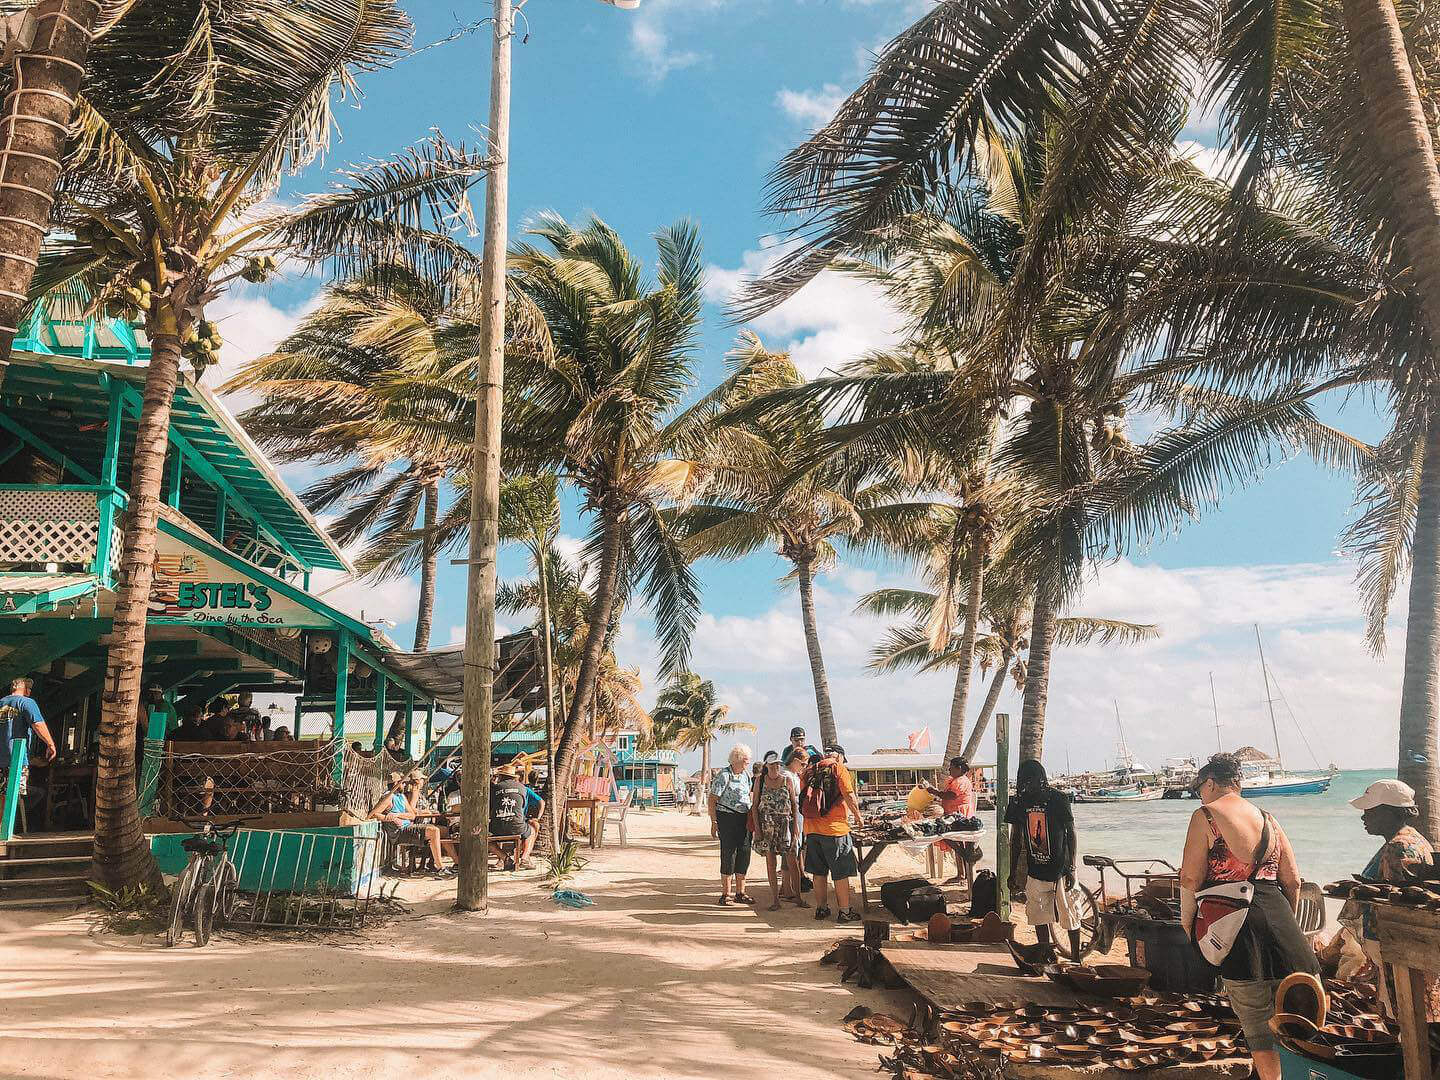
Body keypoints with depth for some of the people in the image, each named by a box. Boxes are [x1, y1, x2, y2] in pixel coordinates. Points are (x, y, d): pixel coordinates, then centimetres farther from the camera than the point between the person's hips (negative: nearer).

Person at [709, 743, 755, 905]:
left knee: (744, 855, 8)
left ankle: (740, 893, 19)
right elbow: (712, 800, -10)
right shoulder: (723, 775, -9)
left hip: (745, 819, 7)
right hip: (727, 818, -7)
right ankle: (725, 894, 8)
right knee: (728, 855, -3)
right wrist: (714, 822, -15)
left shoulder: (746, 775, 12)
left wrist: (751, 819, 16)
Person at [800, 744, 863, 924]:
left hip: (811, 829, 5)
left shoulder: (809, 771, 9)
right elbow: (849, 796, -12)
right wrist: (858, 817, 2)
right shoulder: (839, 769, -6)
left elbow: (803, 797, 12)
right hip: (835, 828, -5)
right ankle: (844, 911, 7)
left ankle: (821, 908, 21)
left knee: (819, 872, 14)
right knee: (841, 873, 4)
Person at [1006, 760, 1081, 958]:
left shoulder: (1057, 799, -12)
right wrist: (1013, 873, 8)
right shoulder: (1018, 802, -2)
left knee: (1070, 916, 3)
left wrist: (1071, 868, -10)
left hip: (1061, 869, -4)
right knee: (1039, 918, 10)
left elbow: (1071, 833, -6)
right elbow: (1016, 839, 7)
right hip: (1035, 871, 4)